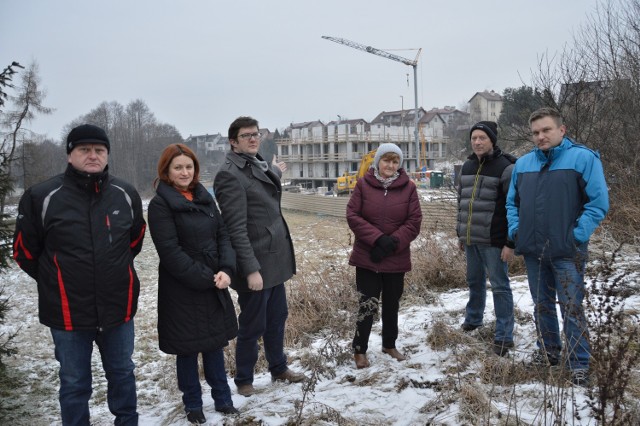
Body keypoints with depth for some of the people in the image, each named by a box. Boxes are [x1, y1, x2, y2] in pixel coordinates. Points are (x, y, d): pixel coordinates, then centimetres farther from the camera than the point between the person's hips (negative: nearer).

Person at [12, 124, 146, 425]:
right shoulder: (42, 196, -11)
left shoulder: (126, 194, -1)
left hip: (118, 306, 3)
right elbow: (24, 252, 0)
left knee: (122, 373, 19)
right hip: (68, 311, -2)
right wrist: (57, 281, 6)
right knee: (74, 382, 13)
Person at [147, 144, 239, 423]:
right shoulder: (160, 204, -10)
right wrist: (206, 278, -18)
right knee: (188, 348, 8)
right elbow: (170, 252, -17)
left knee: (214, 342, 14)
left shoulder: (204, 197, 8)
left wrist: (226, 270, -12)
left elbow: (223, 235, 4)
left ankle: (223, 399, 28)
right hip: (182, 290, -5)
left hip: (214, 285, 5)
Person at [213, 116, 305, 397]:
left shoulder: (260, 166, 12)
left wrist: (276, 172, 40)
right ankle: (244, 381, 24)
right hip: (255, 264, -9)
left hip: (274, 260, 9)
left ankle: (279, 368, 37)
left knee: (277, 318, 20)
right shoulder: (230, 174, -16)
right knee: (253, 326, 5)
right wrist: (251, 269, -24)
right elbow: (236, 228, -21)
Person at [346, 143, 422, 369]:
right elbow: (352, 216, -9)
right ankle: (359, 350, 16)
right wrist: (378, 239, -18)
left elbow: (414, 222, -5)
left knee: (392, 303, 15)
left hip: (396, 258, 2)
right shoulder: (363, 184, -5)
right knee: (368, 304, -1)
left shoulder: (408, 187, -2)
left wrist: (392, 243, -15)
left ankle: (389, 344, 35)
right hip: (367, 256, -2)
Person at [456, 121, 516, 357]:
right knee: (474, 282, 20)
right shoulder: (467, 166, 12)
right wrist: (460, 233, 20)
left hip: (494, 241, -7)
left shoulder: (505, 167, -11)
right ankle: (473, 320, 38)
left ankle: (504, 336, 9)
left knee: (499, 287, 1)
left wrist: (511, 243, -16)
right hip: (471, 240, 7)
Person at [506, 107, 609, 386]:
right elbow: (512, 203, 17)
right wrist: (515, 230, 4)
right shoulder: (522, 164, 9)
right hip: (532, 251, 5)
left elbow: (599, 202, -11)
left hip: (567, 252, -5)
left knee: (571, 308, 0)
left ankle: (579, 364, 13)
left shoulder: (583, 158, -7)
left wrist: (577, 235, -16)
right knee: (541, 305, 17)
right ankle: (548, 351, 33)